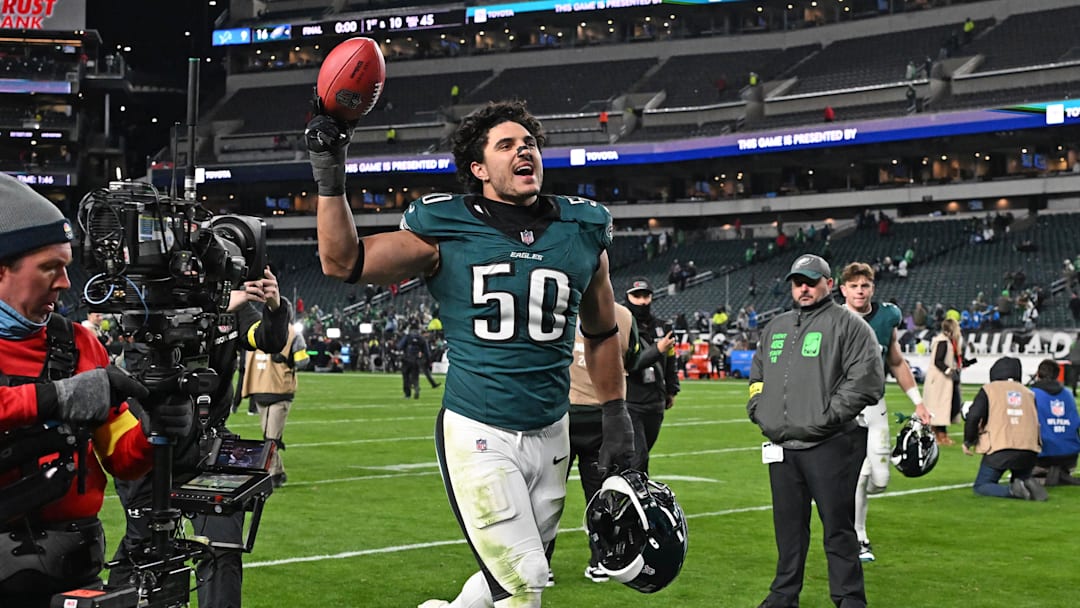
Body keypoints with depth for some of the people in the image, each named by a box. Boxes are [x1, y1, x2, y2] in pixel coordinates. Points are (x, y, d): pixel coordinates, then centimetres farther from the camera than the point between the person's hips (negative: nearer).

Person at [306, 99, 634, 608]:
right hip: (477, 435, -5)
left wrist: (617, 418, 13)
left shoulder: (582, 235, 5)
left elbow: (601, 334, 16)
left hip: (550, 435, 5)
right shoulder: (447, 233, -6)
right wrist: (330, 175, -15)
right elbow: (343, 262, -7)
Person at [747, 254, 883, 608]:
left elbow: (867, 379, -12)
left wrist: (829, 415, -17)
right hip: (781, 446, 6)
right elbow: (757, 371, 30)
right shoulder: (776, 327, 20)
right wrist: (758, 407, 13)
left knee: (837, 525, -3)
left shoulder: (848, 325, -2)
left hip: (829, 446, -6)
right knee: (788, 524, 13)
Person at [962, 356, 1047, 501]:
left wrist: (968, 442, 7)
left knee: (980, 487, 8)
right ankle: (1028, 485, -7)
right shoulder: (1028, 392, 20)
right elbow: (1038, 422, 22)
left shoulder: (988, 389, 7)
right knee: (1021, 479, 30)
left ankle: (1012, 490, -21)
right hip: (1028, 452, 4)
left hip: (999, 449, -4)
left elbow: (973, 417, -4)